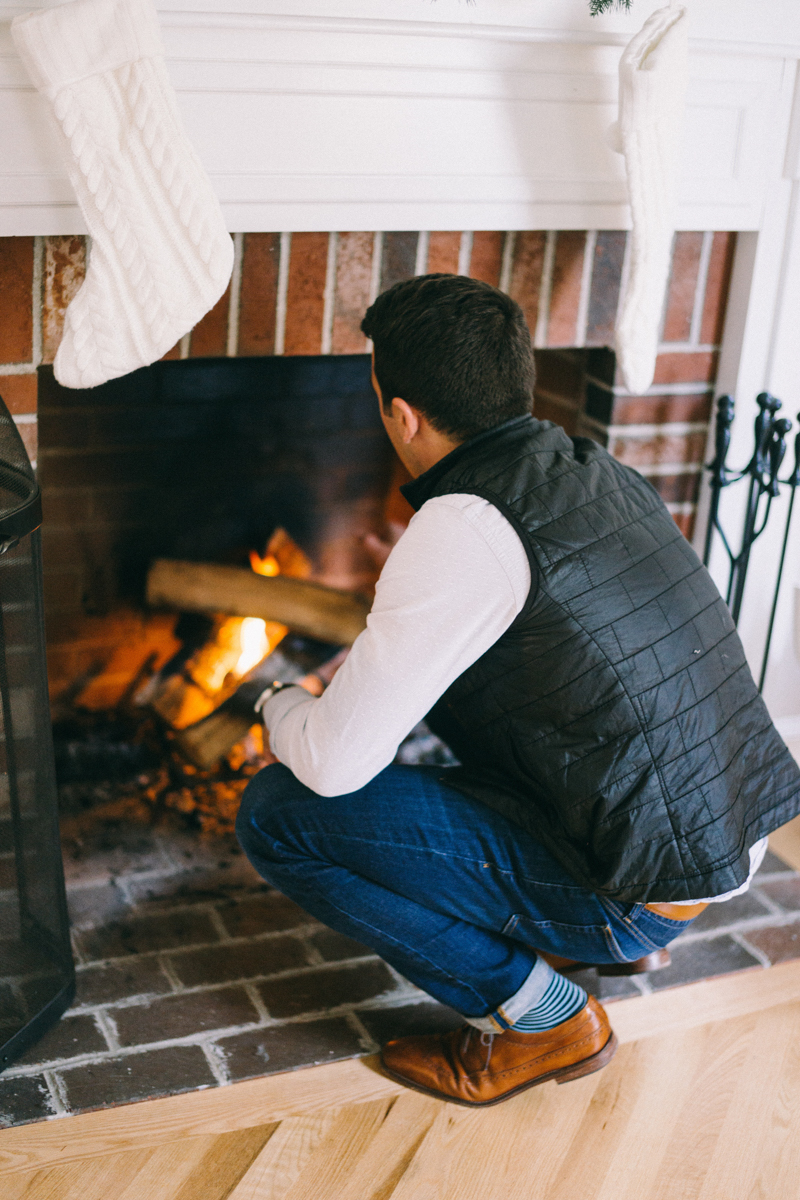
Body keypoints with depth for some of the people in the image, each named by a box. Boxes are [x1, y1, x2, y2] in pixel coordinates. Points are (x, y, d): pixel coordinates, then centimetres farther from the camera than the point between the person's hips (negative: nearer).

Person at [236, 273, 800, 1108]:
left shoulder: (464, 531, -20)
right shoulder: (602, 473, 6)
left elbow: (334, 763, -18)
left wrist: (278, 707, 5)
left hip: (642, 894, -9)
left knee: (278, 815, -8)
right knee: (472, 688, 27)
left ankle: (538, 1017, 1)